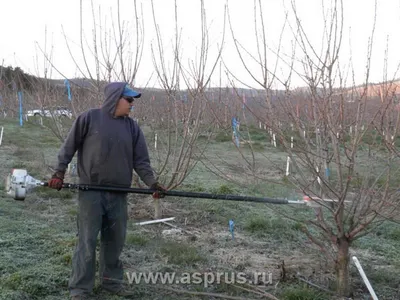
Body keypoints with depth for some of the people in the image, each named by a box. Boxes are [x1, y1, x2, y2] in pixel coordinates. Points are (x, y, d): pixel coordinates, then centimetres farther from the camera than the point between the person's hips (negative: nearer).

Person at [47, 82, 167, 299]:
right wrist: (59, 173, -6)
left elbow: (141, 160, 6)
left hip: (118, 193, 4)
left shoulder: (132, 127, 6)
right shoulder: (89, 118, -5)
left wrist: (152, 183, -6)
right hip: (90, 191, -4)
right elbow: (68, 147, 0)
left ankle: (111, 280, 30)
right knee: (87, 241, -1)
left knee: (115, 240, 13)